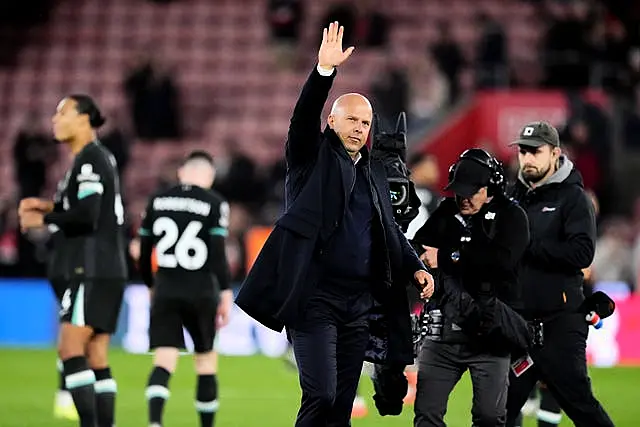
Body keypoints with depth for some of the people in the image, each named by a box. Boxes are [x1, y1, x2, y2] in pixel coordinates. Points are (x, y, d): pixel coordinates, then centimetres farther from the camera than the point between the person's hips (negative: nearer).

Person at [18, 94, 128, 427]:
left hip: (94, 271, -10)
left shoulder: (90, 159, -11)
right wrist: (50, 206, 14)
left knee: (71, 349, -13)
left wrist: (43, 220, -9)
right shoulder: (101, 157, 19)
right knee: (96, 357, 8)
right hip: (106, 271, 10)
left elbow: (86, 215, -20)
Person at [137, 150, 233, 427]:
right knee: (206, 361, 13)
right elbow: (218, 253, -11)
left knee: (164, 362, -4)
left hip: (165, 290, 2)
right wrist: (226, 294, -7)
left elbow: (143, 251, 10)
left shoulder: (158, 201, 7)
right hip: (201, 291, -2)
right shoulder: (214, 203, -4)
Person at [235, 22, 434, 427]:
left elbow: (391, 230, 23)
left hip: (360, 303, 5)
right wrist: (324, 70, -28)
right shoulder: (313, 158, 3)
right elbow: (304, 118, -15)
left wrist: (416, 267, 7)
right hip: (315, 298, -5)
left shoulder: (375, 172, 18)